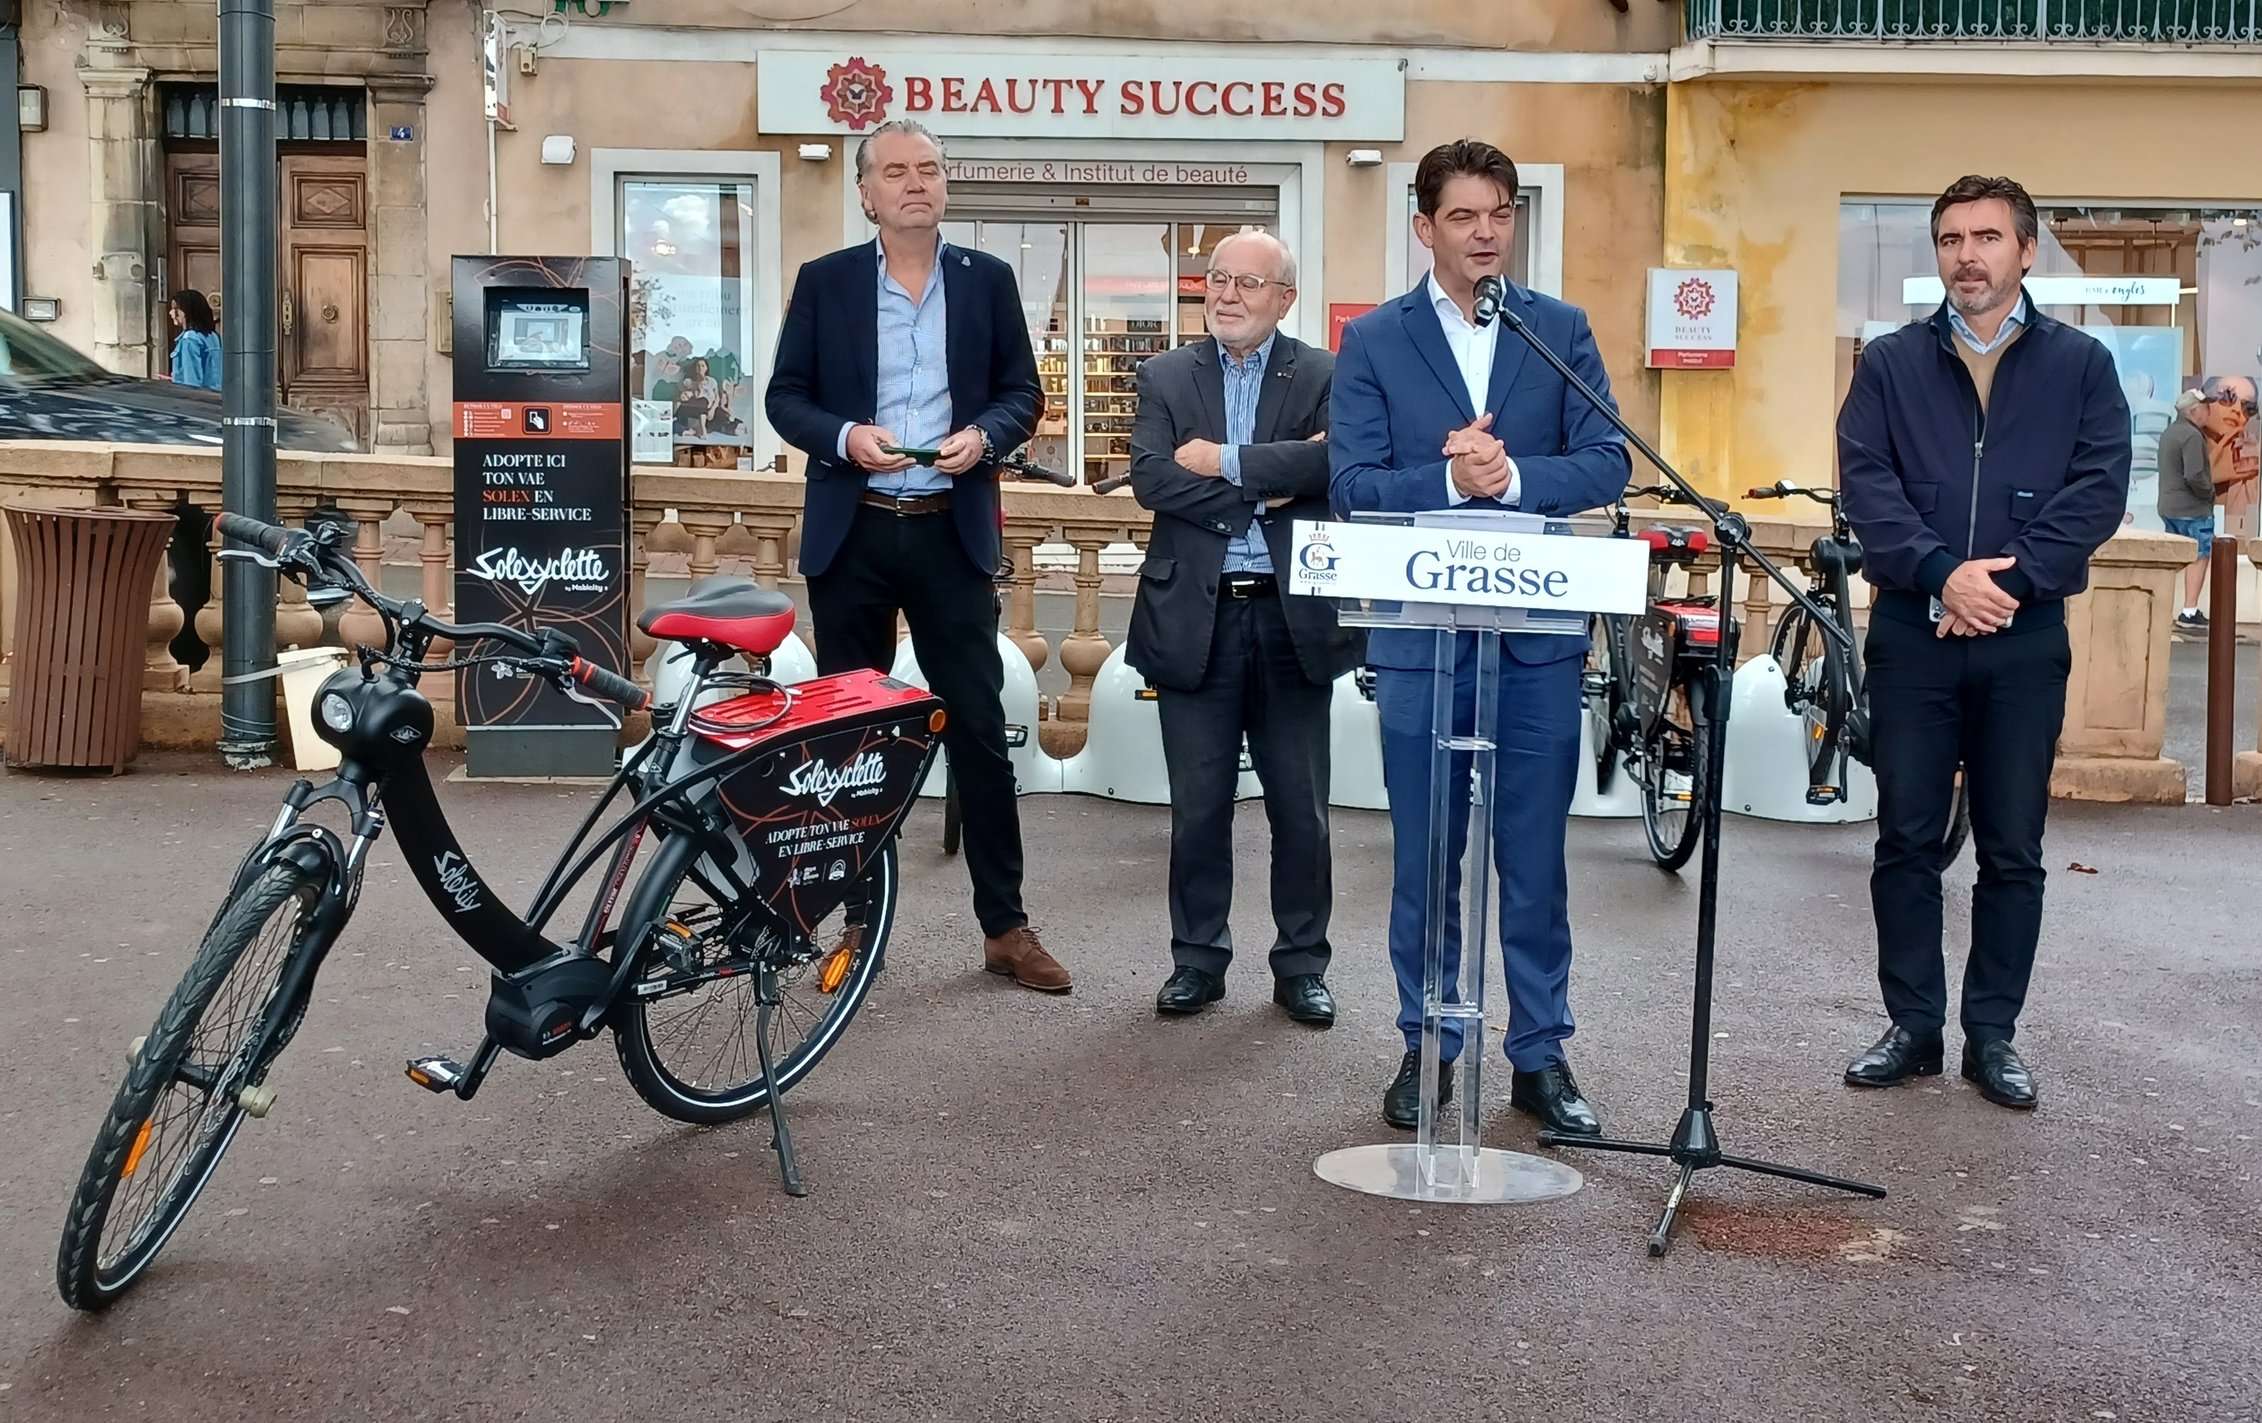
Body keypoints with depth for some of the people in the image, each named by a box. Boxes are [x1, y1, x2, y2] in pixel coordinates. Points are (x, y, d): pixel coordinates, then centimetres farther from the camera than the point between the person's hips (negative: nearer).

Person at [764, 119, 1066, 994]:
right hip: (852, 532, 0)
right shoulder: (824, 281, 4)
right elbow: (786, 398, 3)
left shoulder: (988, 279, 6)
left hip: (951, 533, 0)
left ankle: (1005, 926, 9)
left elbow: (1023, 392, 7)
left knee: (979, 729, 1)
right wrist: (844, 436, -16)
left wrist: (984, 434, -13)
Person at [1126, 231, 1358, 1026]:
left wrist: (1222, 461, -15)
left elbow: (1334, 461, -17)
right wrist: (1263, 488, -14)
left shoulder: (1323, 377, 2)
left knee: (1301, 808, 7)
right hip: (1195, 617, 1)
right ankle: (1197, 959, 22)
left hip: (1293, 618, -1)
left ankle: (1301, 964, 21)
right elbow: (1150, 478, -9)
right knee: (1198, 807, 8)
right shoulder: (1165, 378, 7)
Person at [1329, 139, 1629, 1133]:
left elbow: (1608, 462, -2)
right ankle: (1427, 1045, 21)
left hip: (1539, 632, 1)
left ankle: (1541, 1053, 17)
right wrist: (1450, 480, -20)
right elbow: (1353, 483, -5)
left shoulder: (1561, 331, 6)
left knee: (1535, 856, 6)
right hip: (1420, 631, 0)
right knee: (1423, 858, 8)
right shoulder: (1373, 341, 3)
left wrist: (1513, 476, -18)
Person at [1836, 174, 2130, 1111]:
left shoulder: (2080, 364, 7)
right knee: (1907, 838, 4)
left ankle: (1993, 1034, 16)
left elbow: (2099, 489, -4)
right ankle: (1913, 1026, 15)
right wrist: (1942, 572, -18)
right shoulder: (1890, 363, 7)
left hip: (2024, 639, 0)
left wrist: (2010, 579, -15)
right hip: (1912, 635, 0)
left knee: (2013, 849, 6)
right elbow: (1865, 481, -4)